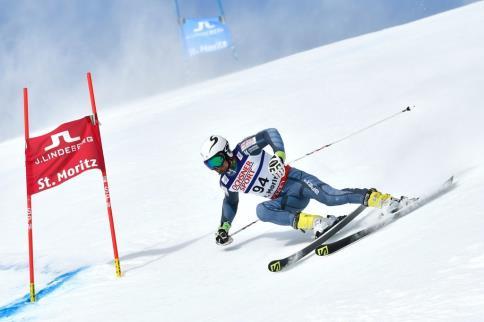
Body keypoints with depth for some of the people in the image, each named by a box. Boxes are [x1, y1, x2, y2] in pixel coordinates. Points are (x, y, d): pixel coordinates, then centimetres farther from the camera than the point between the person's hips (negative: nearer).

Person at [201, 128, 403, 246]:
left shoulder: (244, 150, -10)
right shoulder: (227, 183, 7)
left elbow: (270, 133, -9)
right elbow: (230, 202, 26)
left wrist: (279, 154, -25)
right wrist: (224, 228, 17)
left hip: (293, 180, -5)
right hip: (287, 201, 5)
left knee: (331, 197, -26)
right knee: (262, 211, -25)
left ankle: (381, 199, -18)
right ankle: (315, 223, -32)